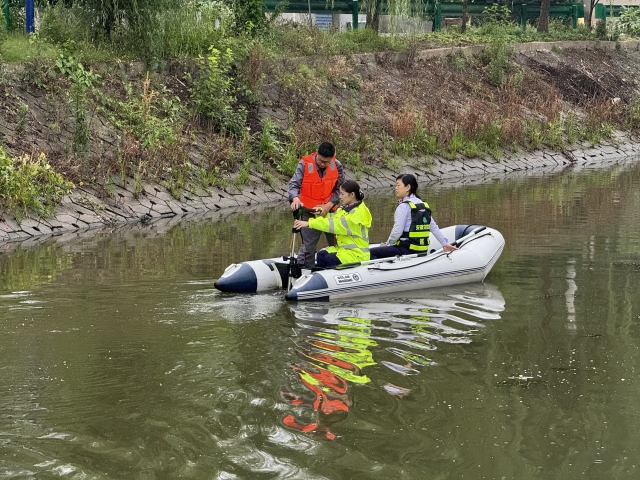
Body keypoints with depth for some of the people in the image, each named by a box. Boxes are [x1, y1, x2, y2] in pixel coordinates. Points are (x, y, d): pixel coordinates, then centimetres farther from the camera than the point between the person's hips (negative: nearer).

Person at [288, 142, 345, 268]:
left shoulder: (337, 166, -5)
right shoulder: (305, 164, -12)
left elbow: (339, 189, 0)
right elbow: (294, 184, -15)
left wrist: (329, 205, -13)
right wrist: (295, 198, -36)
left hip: (330, 211, 3)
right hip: (309, 212, -3)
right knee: (308, 247, -5)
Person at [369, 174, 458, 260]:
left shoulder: (403, 206, -13)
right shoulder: (423, 205, 11)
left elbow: (397, 231, -17)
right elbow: (434, 227, 12)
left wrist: (387, 244, -2)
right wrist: (445, 243, 17)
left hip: (406, 250, -9)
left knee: (372, 252, -6)